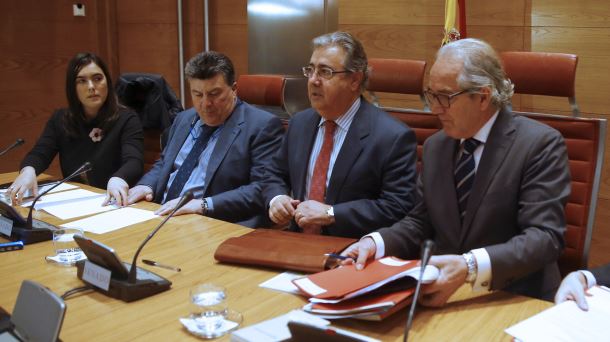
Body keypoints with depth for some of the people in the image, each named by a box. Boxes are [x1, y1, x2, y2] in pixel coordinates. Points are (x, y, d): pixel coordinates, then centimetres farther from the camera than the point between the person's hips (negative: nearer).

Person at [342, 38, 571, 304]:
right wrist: (375, 243, -7)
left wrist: (471, 267, -33)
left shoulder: (541, 144, -9)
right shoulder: (435, 146, 11)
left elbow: (545, 237, -17)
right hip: (441, 296, 5)